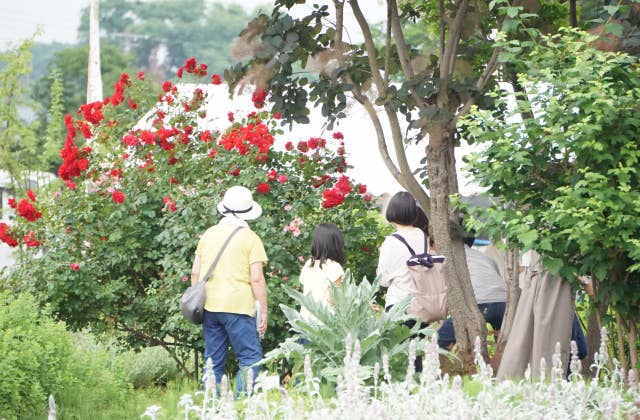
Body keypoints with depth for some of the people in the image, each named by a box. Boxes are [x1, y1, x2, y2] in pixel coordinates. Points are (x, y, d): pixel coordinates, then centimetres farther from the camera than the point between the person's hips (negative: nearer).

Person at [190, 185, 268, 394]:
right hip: (237, 307, -5)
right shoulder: (250, 238, -4)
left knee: (213, 362, 11)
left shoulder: (209, 234, 10)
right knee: (250, 358, -3)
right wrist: (264, 312, -4)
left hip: (209, 307, 5)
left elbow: (195, 272, 12)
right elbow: (257, 279, -8)